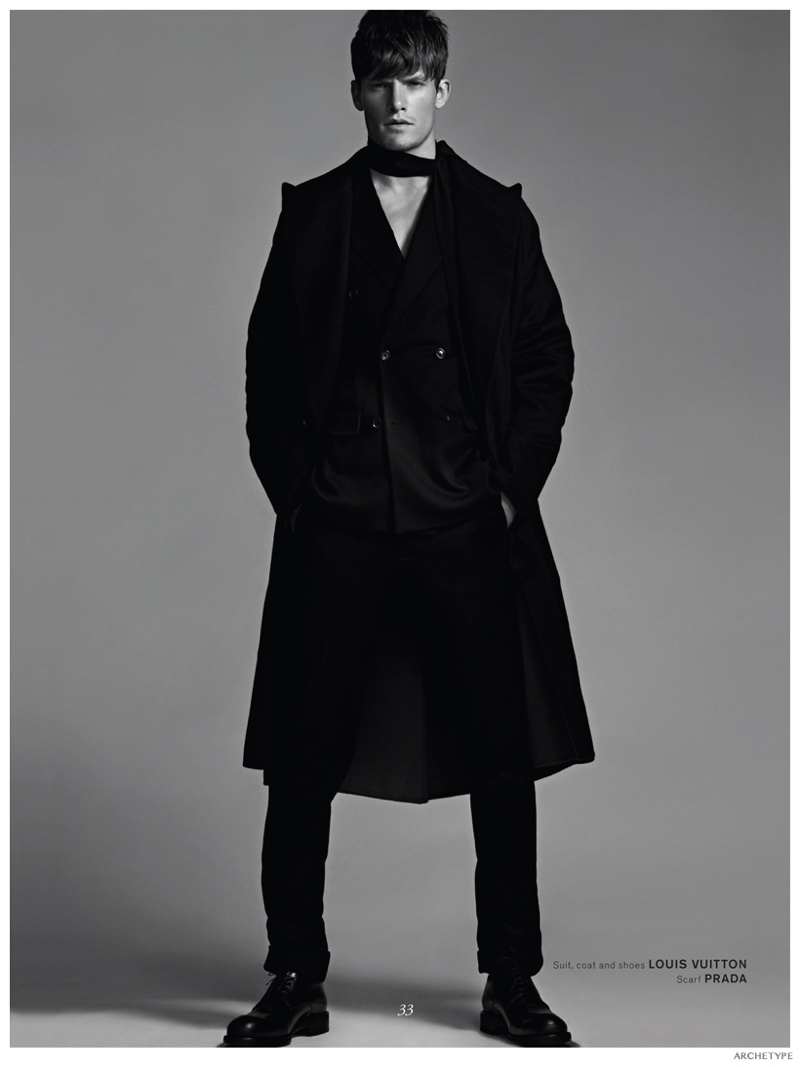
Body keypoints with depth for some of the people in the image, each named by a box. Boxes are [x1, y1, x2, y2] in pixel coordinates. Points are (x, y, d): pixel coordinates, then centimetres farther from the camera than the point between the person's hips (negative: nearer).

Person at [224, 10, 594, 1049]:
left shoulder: (497, 217, 8)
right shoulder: (311, 214, 9)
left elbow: (548, 360, 8)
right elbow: (269, 365, 9)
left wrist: (513, 486, 0)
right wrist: (291, 487, 1)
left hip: (469, 524, 0)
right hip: (335, 527, 0)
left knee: (503, 759, 3)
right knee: (301, 763, 1)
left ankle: (512, 983, 16)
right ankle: (296, 981, 15)